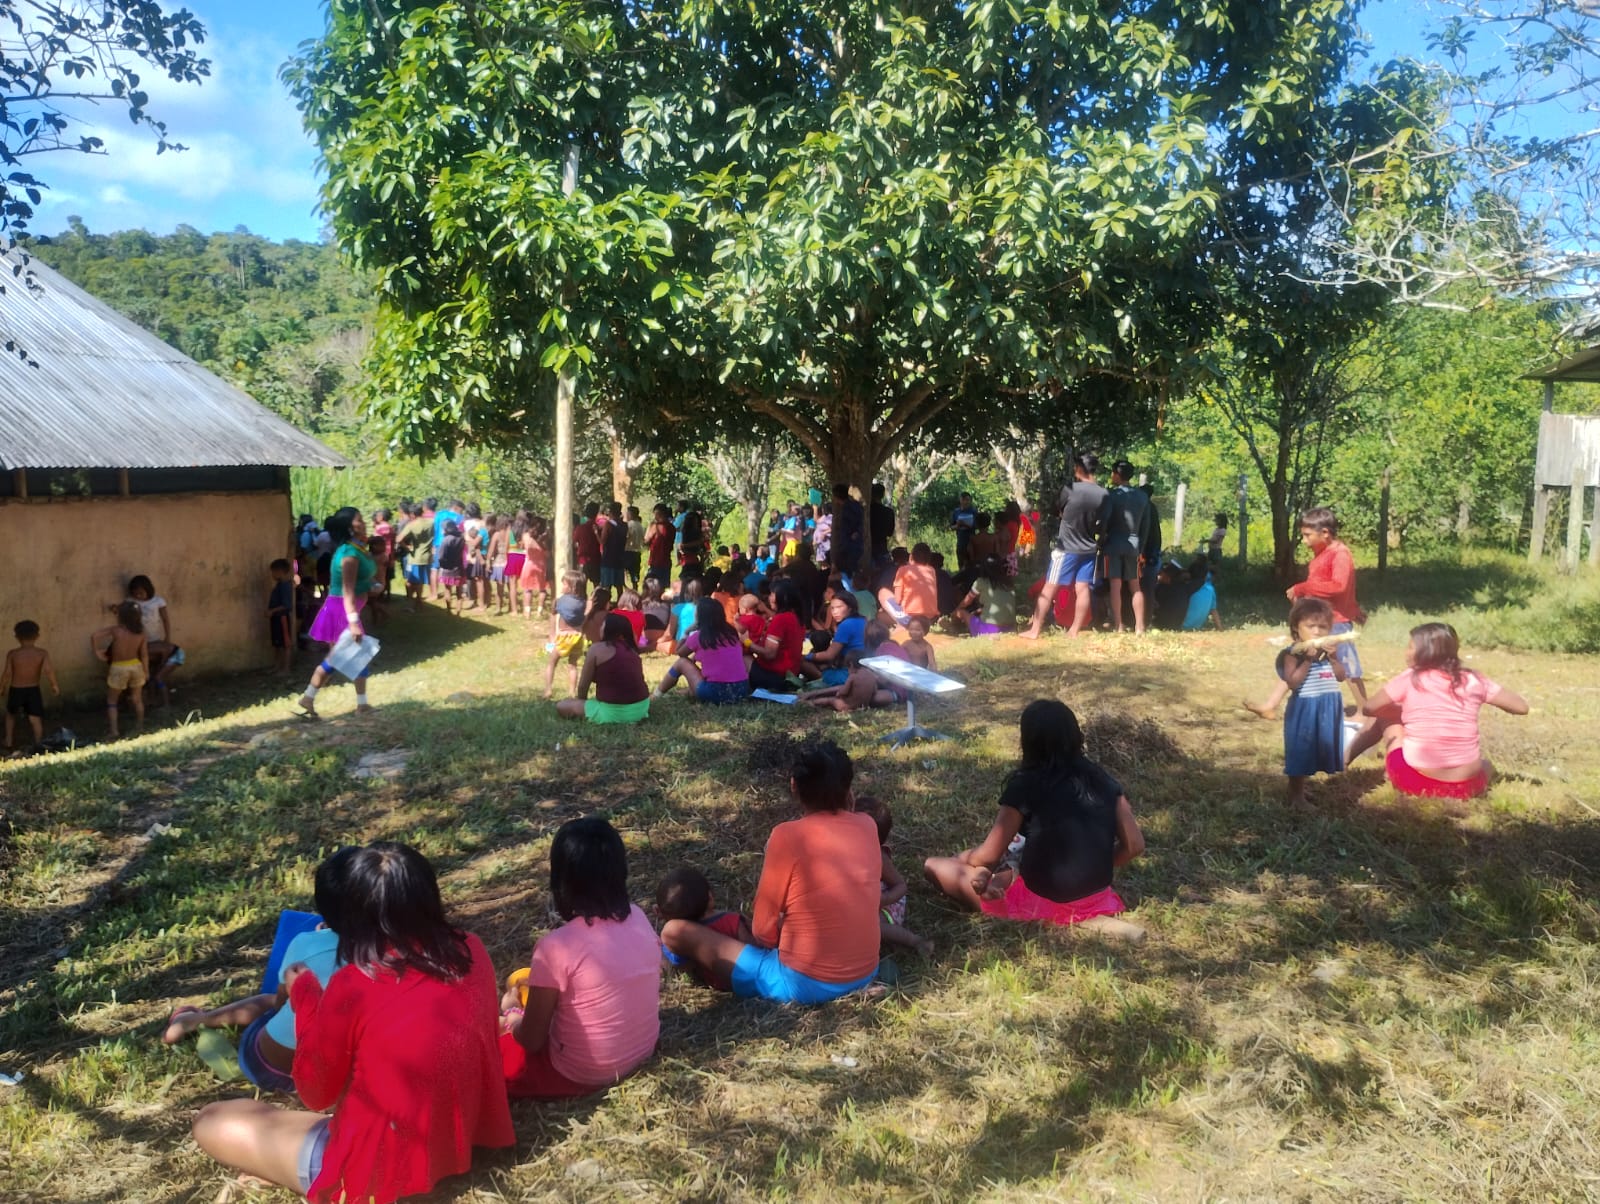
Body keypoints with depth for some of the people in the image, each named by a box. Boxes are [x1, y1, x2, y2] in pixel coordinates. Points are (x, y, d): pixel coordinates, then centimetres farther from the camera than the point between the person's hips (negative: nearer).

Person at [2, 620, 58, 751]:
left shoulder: (12, 654, -9)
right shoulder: (42, 653, -9)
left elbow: (7, 673, -9)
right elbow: (49, 670, -17)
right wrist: (55, 686, -6)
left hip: (16, 690, 1)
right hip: (33, 690, -1)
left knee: (11, 714, 24)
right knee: (35, 719, 4)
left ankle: (9, 743, 25)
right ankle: (38, 745, 1)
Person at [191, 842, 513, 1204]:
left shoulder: (353, 986, -23)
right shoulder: (471, 951, -9)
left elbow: (316, 1093, -6)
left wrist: (305, 995, 3)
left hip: (382, 1173, -6)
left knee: (212, 1123, 9)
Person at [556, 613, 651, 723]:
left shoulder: (597, 648, -7)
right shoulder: (631, 649, 9)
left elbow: (582, 686, -2)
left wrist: (582, 703, 19)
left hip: (614, 712, -7)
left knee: (561, 706, 3)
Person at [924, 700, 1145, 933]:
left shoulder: (1025, 785, -16)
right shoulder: (1101, 780, -3)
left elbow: (989, 857, -12)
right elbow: (1134, 845, 0)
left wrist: (968, 859, 11)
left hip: (1041, 904, -5)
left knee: (934, 866, 0)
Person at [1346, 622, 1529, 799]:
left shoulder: (1410, 679, -4)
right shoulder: (1473, 680, 2)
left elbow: (1369, 709, 7)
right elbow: (1521, 706, 9)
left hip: (1414, 782, -3)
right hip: (1466, 788, 3)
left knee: (1385, 715, 22)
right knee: (1486, 763, 41)